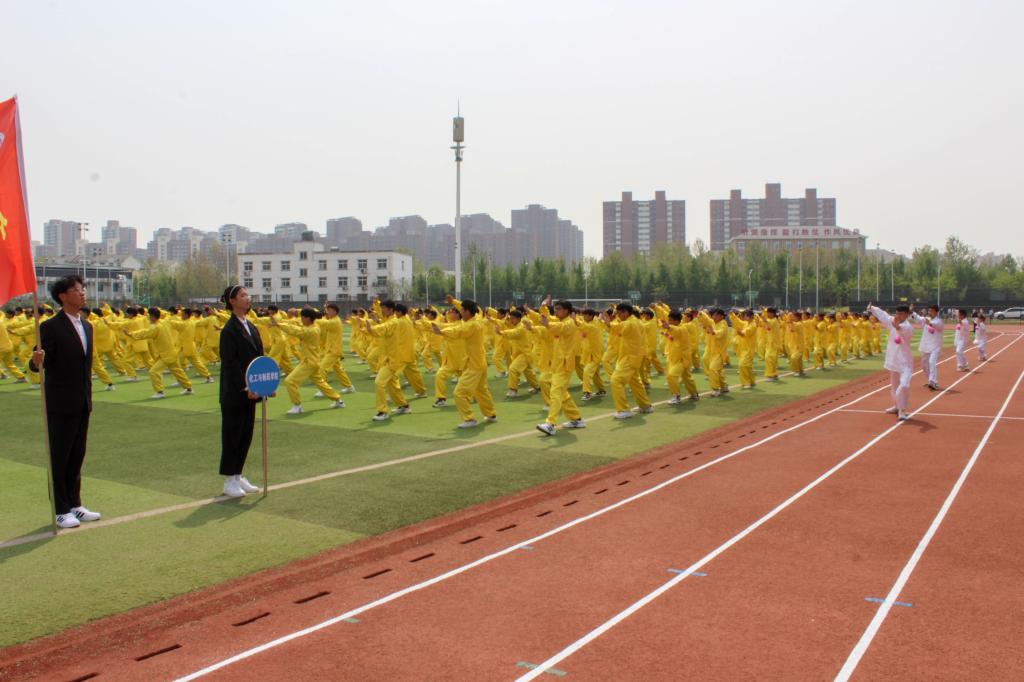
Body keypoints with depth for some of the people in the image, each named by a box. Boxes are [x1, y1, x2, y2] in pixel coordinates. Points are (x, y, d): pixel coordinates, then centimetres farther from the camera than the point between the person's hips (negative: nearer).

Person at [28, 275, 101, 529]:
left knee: (76, 456, 14)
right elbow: (38, 364, -13)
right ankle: (60, 510, 10)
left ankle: (74, 505, 24)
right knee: (59, 457, 2)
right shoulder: (51, 327, -11)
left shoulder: (87, 326, 12)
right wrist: (36, 361, -37)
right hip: (60, 404, -7)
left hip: (82, 404, 7)